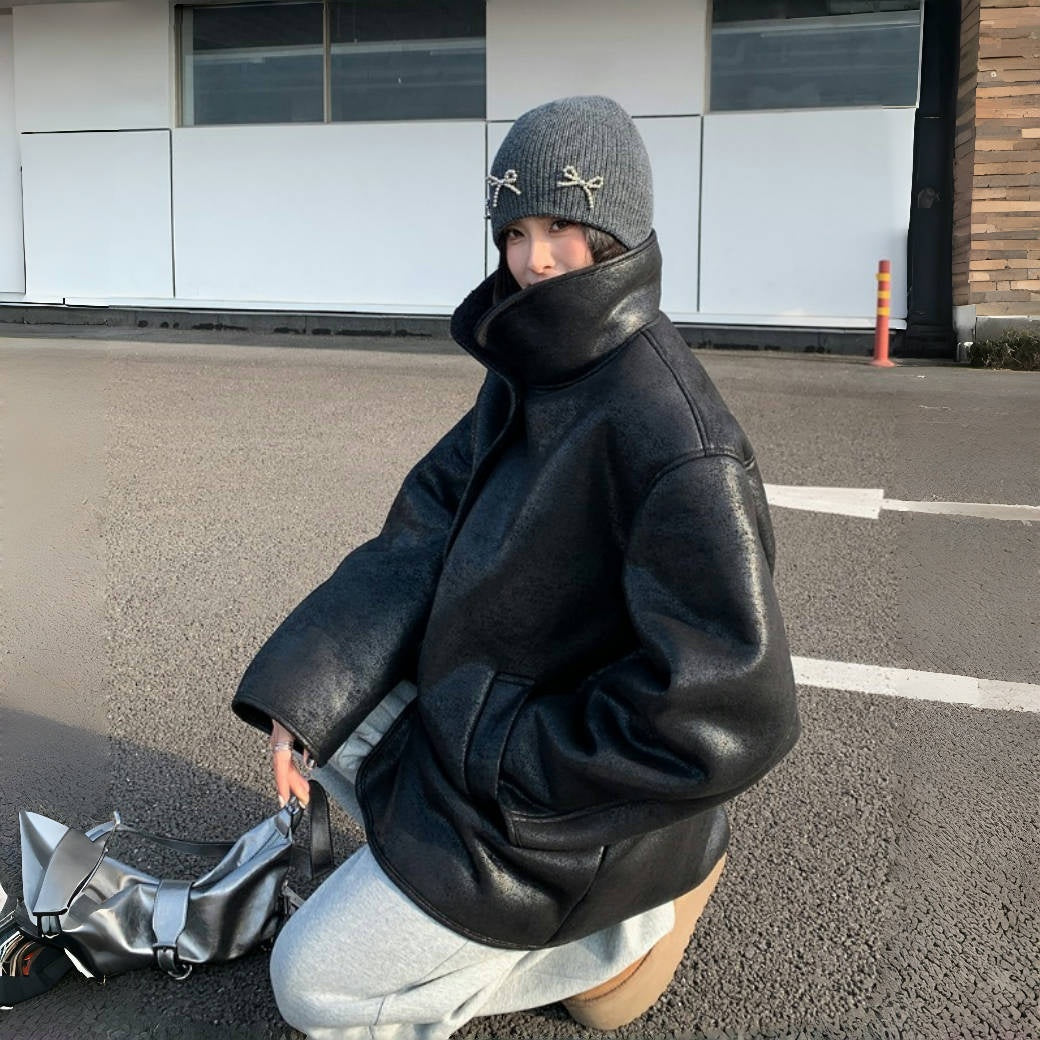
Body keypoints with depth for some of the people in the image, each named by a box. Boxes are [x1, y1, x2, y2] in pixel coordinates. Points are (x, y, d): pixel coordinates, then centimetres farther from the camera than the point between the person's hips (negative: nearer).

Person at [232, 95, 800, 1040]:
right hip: (484, 717, 9)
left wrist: (511, 760, -20)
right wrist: (297, 699, -11)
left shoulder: (671, 438, -30)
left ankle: (625, 921, 5)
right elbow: (424, 533, -1)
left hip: (564, 803, -9)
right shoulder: (528, 377, -1)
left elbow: (731, 716, -30)